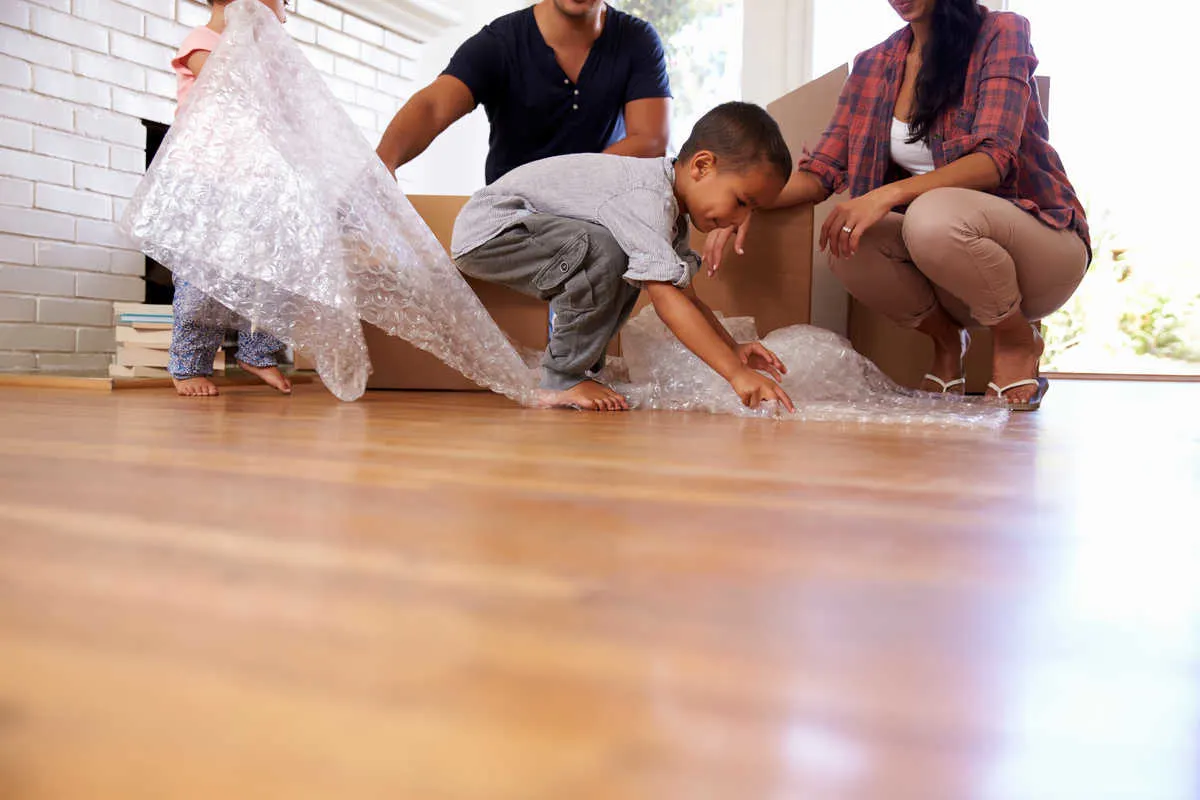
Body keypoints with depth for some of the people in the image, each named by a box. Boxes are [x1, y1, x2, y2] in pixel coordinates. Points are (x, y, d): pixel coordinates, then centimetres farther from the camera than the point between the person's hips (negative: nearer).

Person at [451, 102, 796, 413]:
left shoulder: (671, 212, 5)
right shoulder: (648, 199, -28)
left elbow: (686, 297, 7)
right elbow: (667, 299, -35)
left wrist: (735, 349, -5)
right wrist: (736, 373, -37)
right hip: (485, 229, -10)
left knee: (632, 268, 12)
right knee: (603, 252, -30)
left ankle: (578, 366, 12)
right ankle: (561, 381, -16)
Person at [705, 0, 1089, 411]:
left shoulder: (1002, 33, -7)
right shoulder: (874, 65, 7)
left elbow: (995, 158, -21)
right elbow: (823, 169, 1)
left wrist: (888, 194, -34)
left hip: (1042, 243, -4)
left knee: (933, 214, -35)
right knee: (849, 246, -26)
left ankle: (1017, 339, -8)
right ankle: (946, 339, 2)